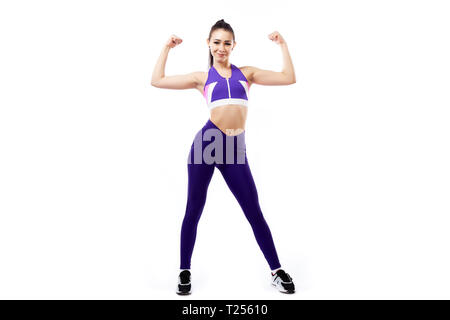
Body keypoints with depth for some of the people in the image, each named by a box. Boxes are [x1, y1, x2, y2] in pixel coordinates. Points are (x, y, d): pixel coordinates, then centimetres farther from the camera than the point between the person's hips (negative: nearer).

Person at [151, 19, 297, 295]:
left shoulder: (246, 73, 17)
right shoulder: (202, 77, 13)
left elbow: (289, 78, 14)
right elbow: (157, 80, 12)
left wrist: (283, 44, 16)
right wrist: (167, 48, 18)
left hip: (235, 149, 1)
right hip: (207, 142, -1)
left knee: (254, 212, 5)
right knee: (193, 210, 5)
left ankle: (277, 272, 16)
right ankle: (185, 272, 20)